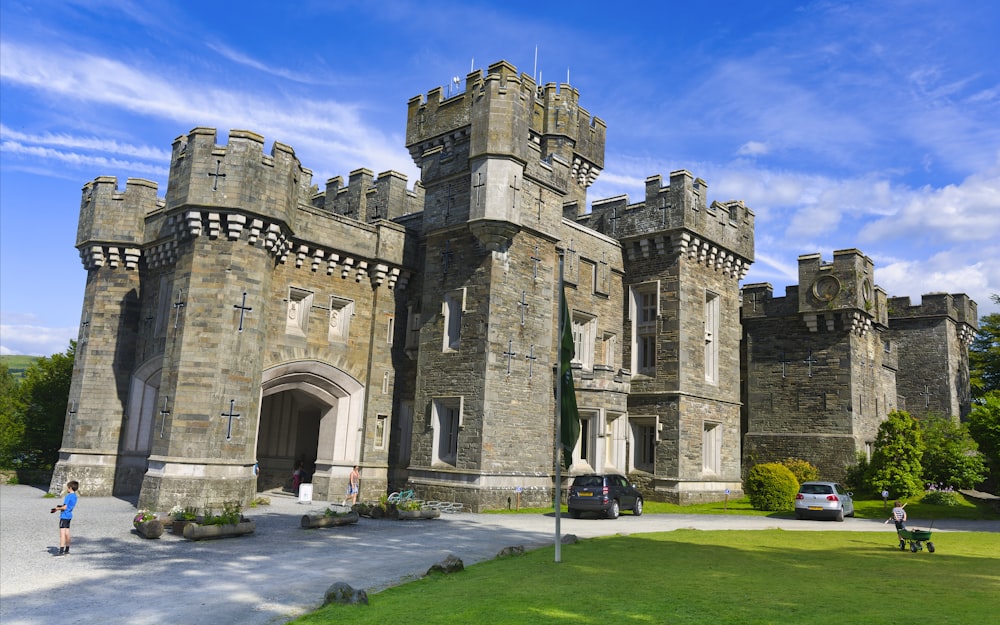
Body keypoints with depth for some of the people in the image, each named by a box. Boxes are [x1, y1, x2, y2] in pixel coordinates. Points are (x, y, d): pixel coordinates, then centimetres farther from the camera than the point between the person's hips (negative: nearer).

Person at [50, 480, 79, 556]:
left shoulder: (68, 496, -17)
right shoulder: (75, 496, 10)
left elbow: (65, 507, -18)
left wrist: (57, 508, -5)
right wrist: (61, 506, 13)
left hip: (64, 516, -9)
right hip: (69, 516, 9)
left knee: (62, 533, -9)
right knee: (67, 533, 15)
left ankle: (61, 552, -12)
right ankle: (67, 550, 23)